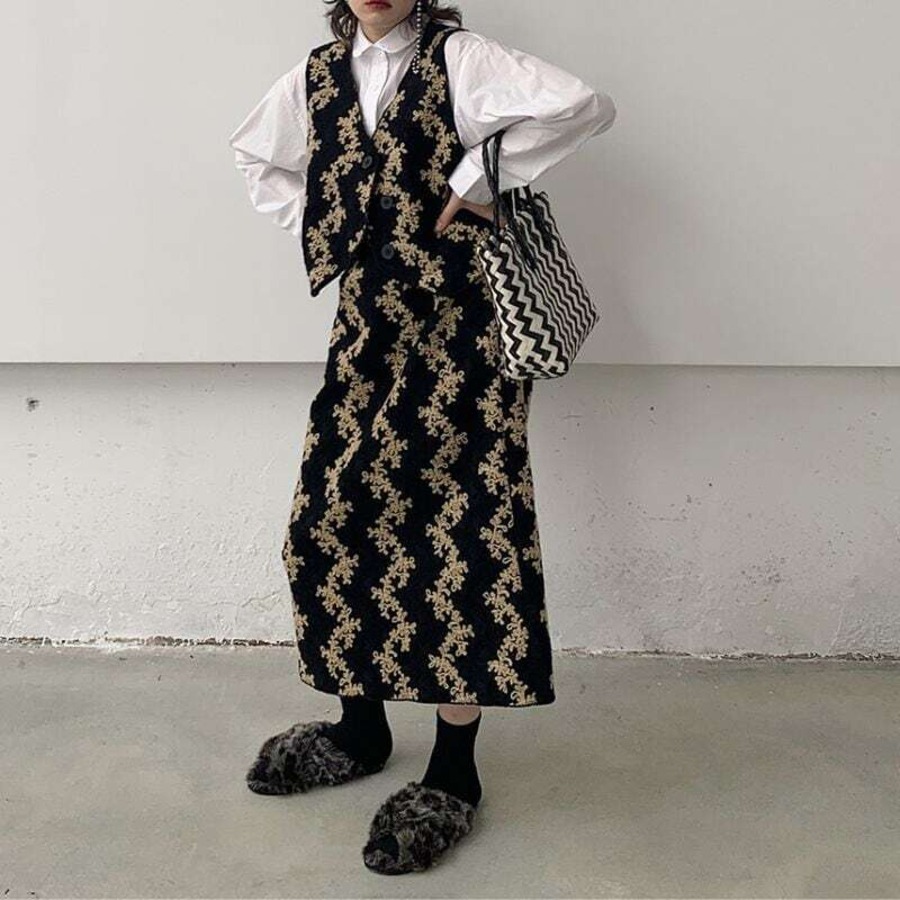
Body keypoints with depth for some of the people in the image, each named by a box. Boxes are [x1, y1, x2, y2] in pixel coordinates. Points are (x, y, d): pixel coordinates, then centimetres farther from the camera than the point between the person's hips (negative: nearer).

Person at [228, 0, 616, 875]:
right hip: (369, 325, 6)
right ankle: (360, 728, 27)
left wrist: (480, 176, -15)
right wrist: (319, 223, 12)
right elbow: (256, 156, 28)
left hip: (458, 328, -6)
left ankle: (452, 773, 10)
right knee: (335, 519, 7)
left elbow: (585, 105, -20)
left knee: (457, 530, -4)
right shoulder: (316, 76, 10)